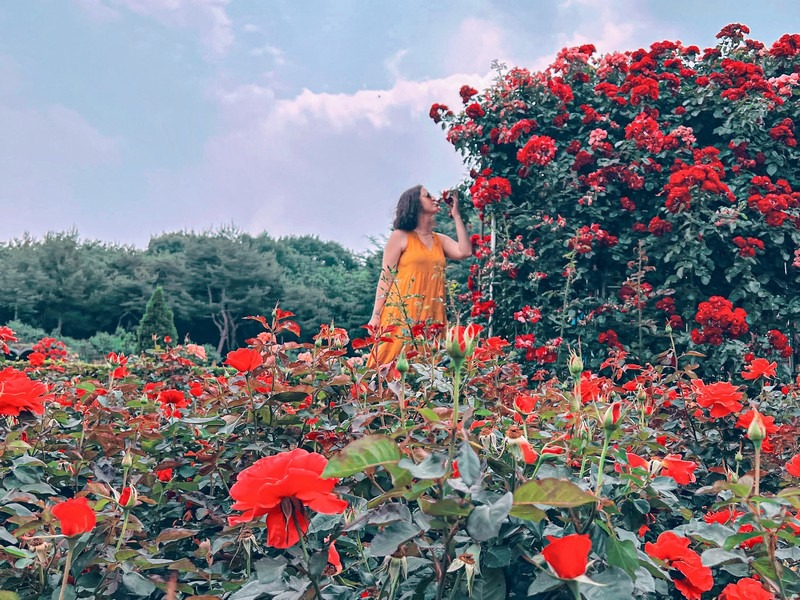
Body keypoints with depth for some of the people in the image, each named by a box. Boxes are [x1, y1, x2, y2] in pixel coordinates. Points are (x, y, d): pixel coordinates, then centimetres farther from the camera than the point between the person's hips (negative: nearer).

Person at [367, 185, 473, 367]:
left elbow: (464, 252, -1)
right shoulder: (400, 237, 3)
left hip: (431, 316, 5)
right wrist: (376, 316, -7)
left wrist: (456, 215, 7)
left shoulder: (440, 240, 17)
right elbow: (386, 277, 0)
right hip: (401, 314, -5)